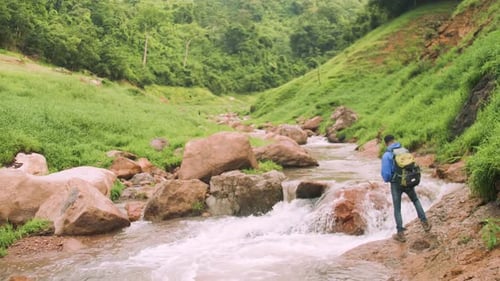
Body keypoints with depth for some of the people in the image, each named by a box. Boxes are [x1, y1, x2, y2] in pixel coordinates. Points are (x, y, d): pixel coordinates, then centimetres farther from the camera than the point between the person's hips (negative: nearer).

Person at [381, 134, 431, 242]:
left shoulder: (386, 155, -15)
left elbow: (386, 173, -18)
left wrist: (387, 179, 5)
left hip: (396, 184, -3)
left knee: (397, 209, 10)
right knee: (415, 200, 29)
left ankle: (401, 234, 11)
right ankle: (425, 223, 26)